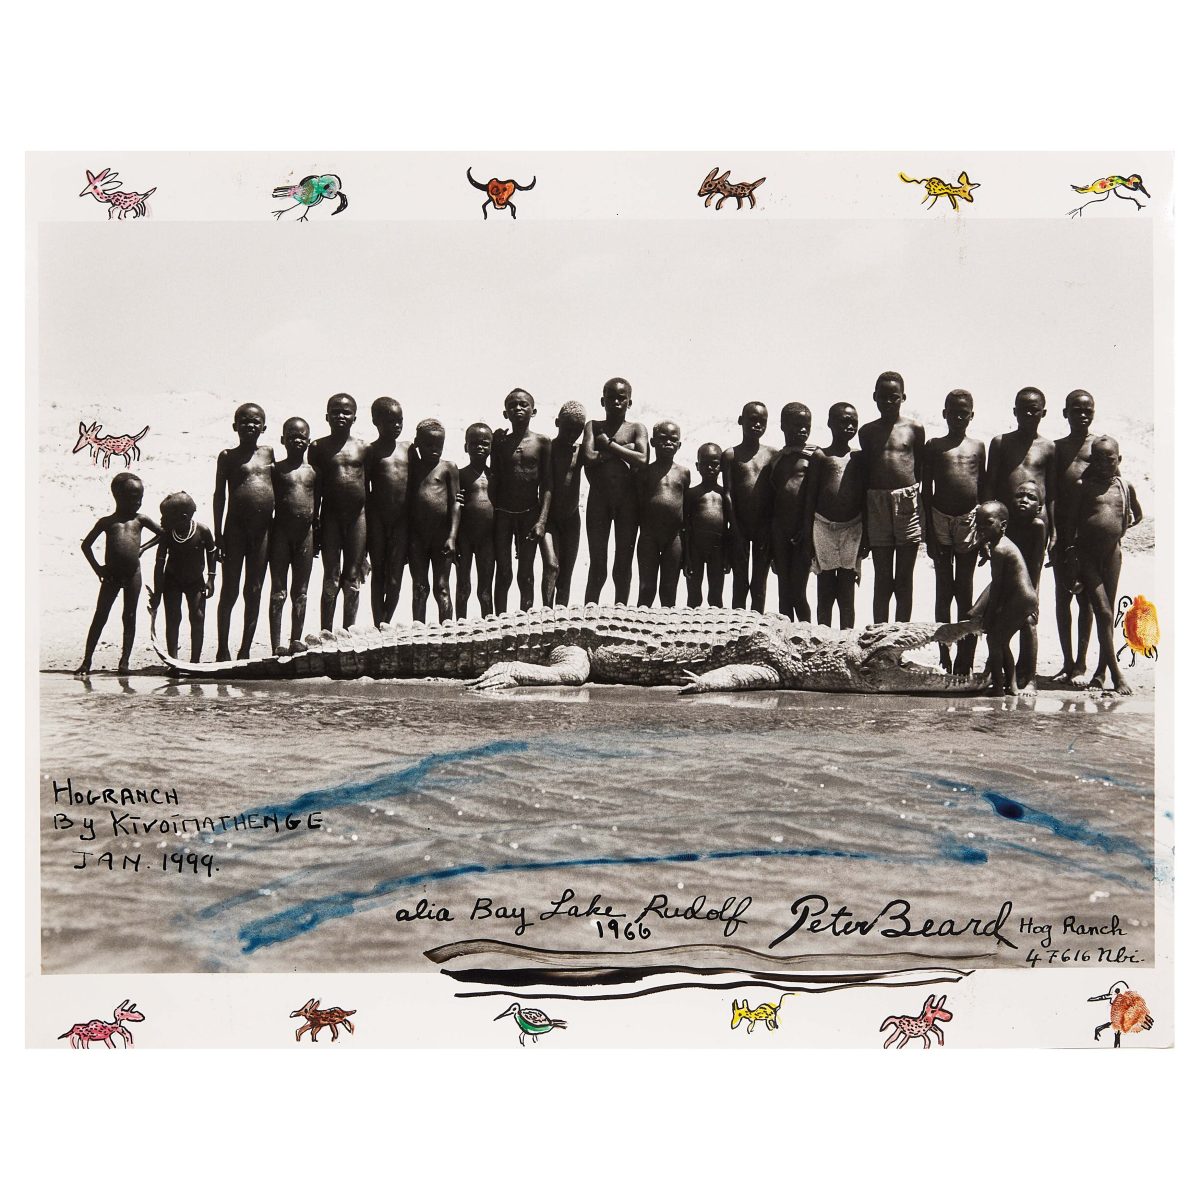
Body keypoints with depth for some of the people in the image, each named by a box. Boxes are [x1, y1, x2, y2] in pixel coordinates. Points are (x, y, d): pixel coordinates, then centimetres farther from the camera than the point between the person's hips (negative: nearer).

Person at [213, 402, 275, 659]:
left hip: (263, 529, 3)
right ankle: (223, 650, 7)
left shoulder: (269, 453, 9)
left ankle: (245, 650, 13)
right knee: (229, 591, 1)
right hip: (236, 527, -3)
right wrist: (218, 534, -3)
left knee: (254, 591, 6)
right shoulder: (228, 456, 2)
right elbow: (219, 494, 2)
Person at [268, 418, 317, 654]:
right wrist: (267, 533, -4)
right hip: (281, 532, -2)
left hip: (305, 533, 2)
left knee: (301, 592, 8)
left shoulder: (313, 471, 8)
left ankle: (296, 640, 15)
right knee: (278, 592, 0)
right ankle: (277, 643, 1)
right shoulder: (276, 469, 1)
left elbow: (317, 504, 12)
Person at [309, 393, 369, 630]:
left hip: (358, 515, 1)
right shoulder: (318, 447, 2)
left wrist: (369, 522, 5)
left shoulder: (362, 448, 5)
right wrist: (314, 521, -3)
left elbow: (367, 486, 8)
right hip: (331, 515, -1)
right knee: (331, 578, 1)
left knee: (353, 579, 6)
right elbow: (315, 487, 2)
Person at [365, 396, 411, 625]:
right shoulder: (371, 451, 0)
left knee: (395, 578, 1)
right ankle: (378, 627, 12)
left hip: (402, 520, 2)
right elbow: (365, 489, -1)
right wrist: (366, 525, -5)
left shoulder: (408, 449, 9)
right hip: (378, 518, -2)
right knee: (378, 574, 6)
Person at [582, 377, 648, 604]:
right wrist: (623, 451, -8)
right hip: (598, 499, 0)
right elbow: (588, 457, -9)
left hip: (627, 500, 0)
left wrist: (609, 445, -7)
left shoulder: (636, 429, 6)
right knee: (597, 564, 1)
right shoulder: (593, 427, 7)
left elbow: (642, 459, -11)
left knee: (623, 564, 5)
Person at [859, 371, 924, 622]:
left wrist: (924, 509, 2)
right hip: (877, 504, 1)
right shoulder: (867, 432, 8)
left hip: (908, 503, -1)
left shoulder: (914, 429, 4)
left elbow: (921, 470, 7)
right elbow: (864, 473, 9)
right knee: (882, 579, 5)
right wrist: (862, 515, 5)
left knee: (904, 580, 5)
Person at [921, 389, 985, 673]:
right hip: (940, 520, 0)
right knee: (943, 591, 5)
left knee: (965, 592, 5)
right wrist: (928, 533, -2)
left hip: (969, 521, 0)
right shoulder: (933, 446, 4)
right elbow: (926, 491, 3)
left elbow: (983, 489, 11)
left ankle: (964, 660, 9)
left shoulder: (978, 447, 7)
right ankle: (944, 658, 12)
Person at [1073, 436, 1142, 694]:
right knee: (1102, 611, -8)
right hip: (1086, 553, -3)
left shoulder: (1125, 487, 6)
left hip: (1112, 552, 3)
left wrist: (1120, 528, 12)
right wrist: (1070, 557, -4)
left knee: (1107, 612, 9)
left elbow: (1137, 515, 25)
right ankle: (1116, 675, -7)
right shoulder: (1082, 486, -3)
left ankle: (1101, 672, 18)